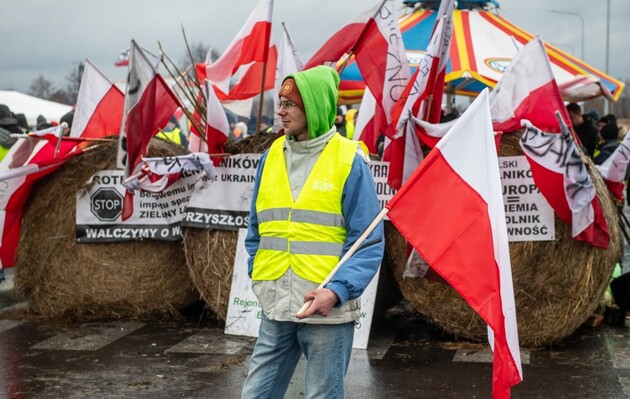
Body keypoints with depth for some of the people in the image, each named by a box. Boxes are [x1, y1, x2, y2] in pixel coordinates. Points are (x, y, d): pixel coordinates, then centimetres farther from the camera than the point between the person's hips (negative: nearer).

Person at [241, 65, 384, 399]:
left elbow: (369, 243, -9)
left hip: (329, 310, -4)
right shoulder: (271, 157, 8)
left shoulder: (349, 161, -7)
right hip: (276, 309, 5)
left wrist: (336, 291, -20)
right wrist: (260, 280, 5)